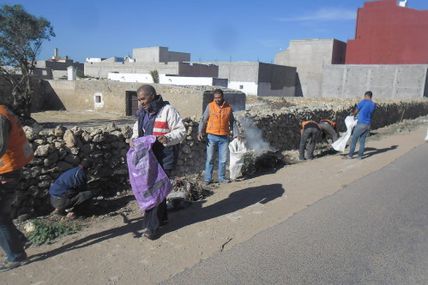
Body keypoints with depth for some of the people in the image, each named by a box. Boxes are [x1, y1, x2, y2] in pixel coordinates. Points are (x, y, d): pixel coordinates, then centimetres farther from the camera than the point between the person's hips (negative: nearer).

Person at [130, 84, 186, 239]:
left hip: (164, 158, -8)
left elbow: (181, 131, -15)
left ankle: (152, 226, 8)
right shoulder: (142, 112, 8)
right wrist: (134, 138, 0)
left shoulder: (167, 110, -15)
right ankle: (162, 217, 36)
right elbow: (137, 129, 20)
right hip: (148, 156, 8)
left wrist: (167, 138, -32)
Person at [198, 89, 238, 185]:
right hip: (212, 137, -2)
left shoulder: (229, 107, 4)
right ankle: (208, 178, 10)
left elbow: (232, 122, 10)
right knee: (210, 159, 2)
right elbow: (203, 120, 0)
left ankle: (221, 178, 20)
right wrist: (200, 132, -11)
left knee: (223, 159, 8)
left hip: (224, 138, 2)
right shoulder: (210, 106, -1)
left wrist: (235, 135, 4)